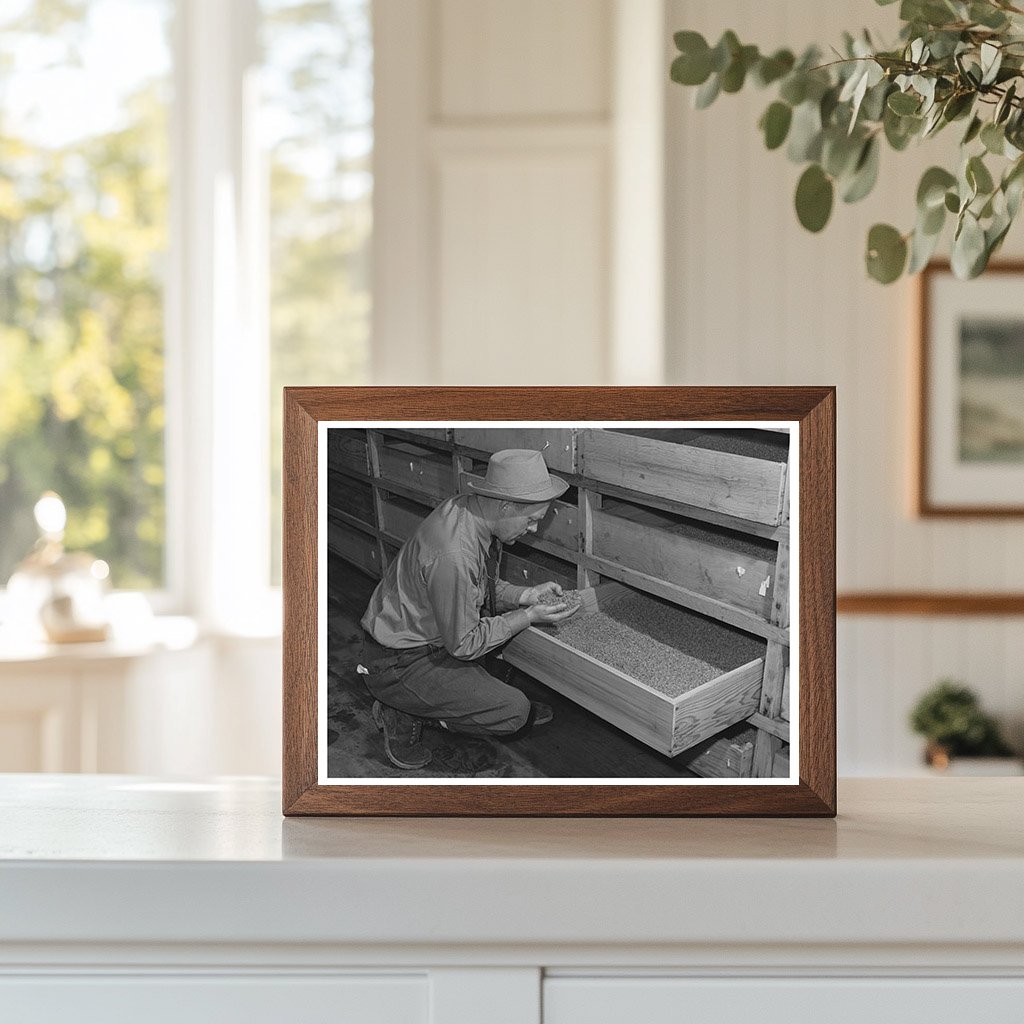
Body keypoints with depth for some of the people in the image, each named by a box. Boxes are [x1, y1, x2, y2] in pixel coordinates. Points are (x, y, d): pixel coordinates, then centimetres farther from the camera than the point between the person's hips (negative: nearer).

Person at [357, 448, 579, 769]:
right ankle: (404, 717, 0)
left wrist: (526, 595, -3)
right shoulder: (452, 555, -34)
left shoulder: (471, 511, -6)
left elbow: (485, 587, 13)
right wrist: (529, 616, -16)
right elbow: (464, 643, -23)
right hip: (397, 665, -10)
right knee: (513, 712, -15)